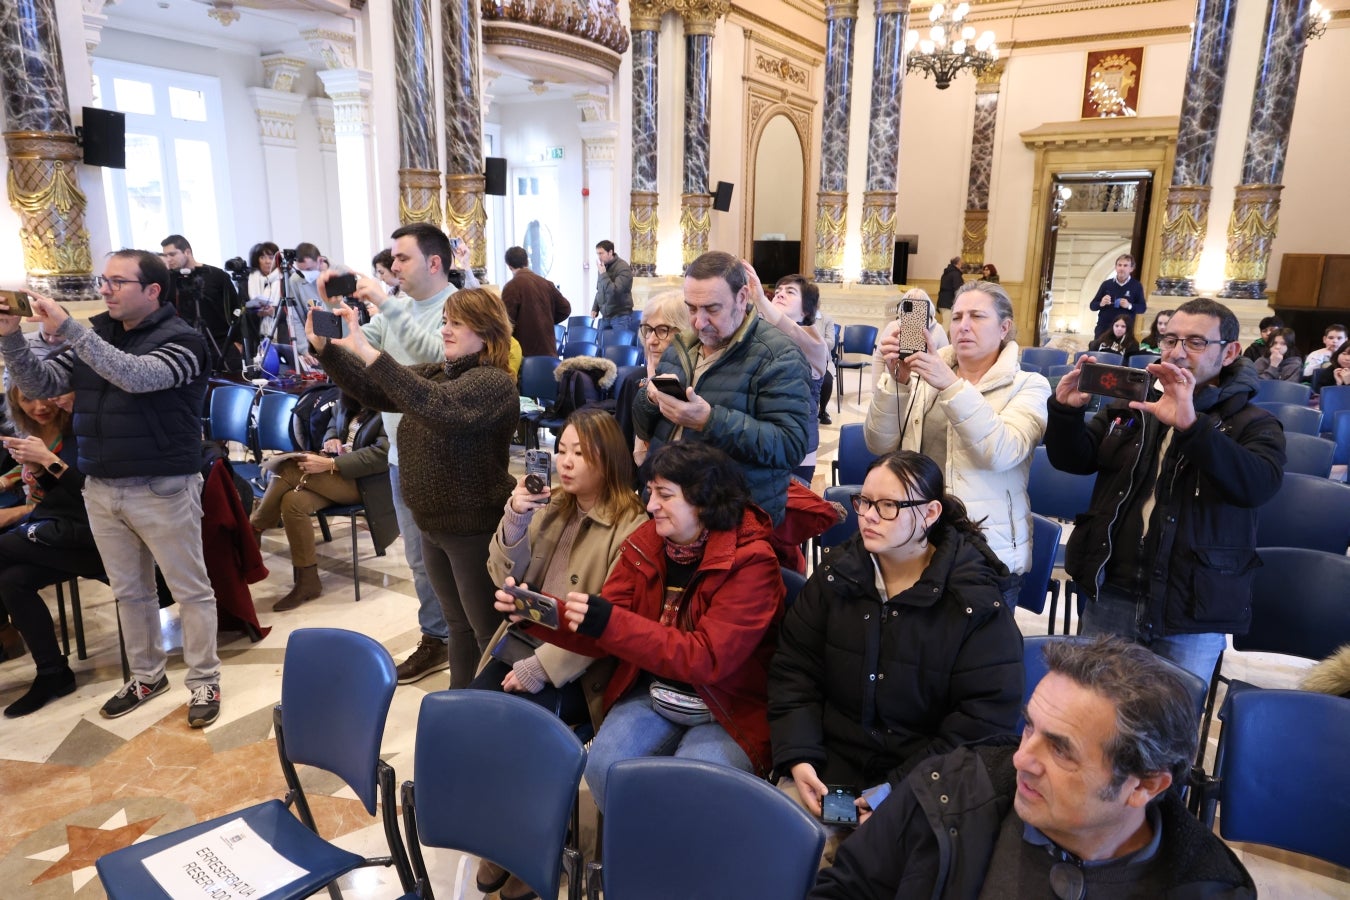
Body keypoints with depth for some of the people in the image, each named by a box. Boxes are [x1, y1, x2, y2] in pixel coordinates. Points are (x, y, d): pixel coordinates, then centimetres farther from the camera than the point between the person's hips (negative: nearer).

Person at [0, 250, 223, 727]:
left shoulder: (182, 341, -10)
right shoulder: (95, 336, 9)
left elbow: (136, 376, -27)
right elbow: (39, 384, 7)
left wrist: (67, 327, -28)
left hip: (162, 490, -6)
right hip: (101, 489, 6)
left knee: (190, 590, 4)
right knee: (130, 591, 16)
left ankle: (204, 682, 17)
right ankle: (147, 676, 32)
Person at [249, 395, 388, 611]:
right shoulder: (349, 401, 9)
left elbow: (382, 455, -21)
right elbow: (334, 423, 28)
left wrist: (330, 464, -26)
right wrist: (331, 439, 2)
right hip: (333, 474, 7)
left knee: (288, 470, -23)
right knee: (293, 501, -23)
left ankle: (254, 530, -2)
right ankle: (307, 581, -15)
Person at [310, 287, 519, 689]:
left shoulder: (495, 383, -19)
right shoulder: (437, 372, 9)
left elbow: (433, 405, -35)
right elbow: (371, 390, 5)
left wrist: (368, 351, -37)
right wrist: (325, 347, -8)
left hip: (475, 528, -9)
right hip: (434, 524, 9)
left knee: (490, 634, 4)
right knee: (458, 626, 20)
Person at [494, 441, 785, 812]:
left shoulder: (751, 562, -18)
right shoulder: (645, 543, -1)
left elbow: (707, 659, -26)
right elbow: (600, 632, 0)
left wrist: (610, 622, -33)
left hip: (729, 711, -4)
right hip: (652, 698, 5)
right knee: (602, 767, -20)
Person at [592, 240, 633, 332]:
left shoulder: (623, 267, -12)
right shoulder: (603, 267, 9)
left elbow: (615, 291, -22)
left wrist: (603, 274, -18)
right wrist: (595, 308, 11)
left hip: (621, 316, -6)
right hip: (606, 317, 7)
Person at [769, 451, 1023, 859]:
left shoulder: (976, 600, -10)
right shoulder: (836, 574, 1)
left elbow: (985, 720, -12)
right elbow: (794, 671, 2)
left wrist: (901, 788, -19)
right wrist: (798, 759, -12)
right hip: (830, 766, 3)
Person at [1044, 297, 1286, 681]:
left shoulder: (1253, 424, -4)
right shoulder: (1132, 403, 6)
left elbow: (1259, 485, -24)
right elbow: (1074, 460, 2)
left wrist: (1191, 426, -38)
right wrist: (1066, 410, -18)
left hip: (1192, 610, -2)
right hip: (1112, 595, 3)